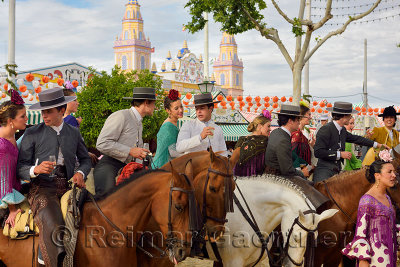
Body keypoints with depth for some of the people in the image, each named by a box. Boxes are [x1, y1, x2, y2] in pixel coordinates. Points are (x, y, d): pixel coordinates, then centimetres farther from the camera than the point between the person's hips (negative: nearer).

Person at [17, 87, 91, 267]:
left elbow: (85, 159, 22)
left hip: (67, 186, 4)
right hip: (42, 188, -4)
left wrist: (80, 173, 0)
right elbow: (20, 167, 4)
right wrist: (35, 169, -18)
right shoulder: (32, 134, 6)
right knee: (53, 228, -30)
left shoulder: (74, 132, 16)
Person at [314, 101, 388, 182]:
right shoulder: (326, 129, -14)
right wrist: (340, 154, -14)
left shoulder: (343, 130, 11)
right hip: (324, 172, -8)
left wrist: (376, 144, 30)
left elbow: (355, 138, 26)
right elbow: (318, 152, -19)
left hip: (337, 171, 8)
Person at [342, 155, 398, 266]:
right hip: (375, 255, -8)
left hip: (388, 253, 8)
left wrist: (394, 254, 20)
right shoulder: (367, 200, -13)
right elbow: (360, 232, -16)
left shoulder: (387, 198, 13)